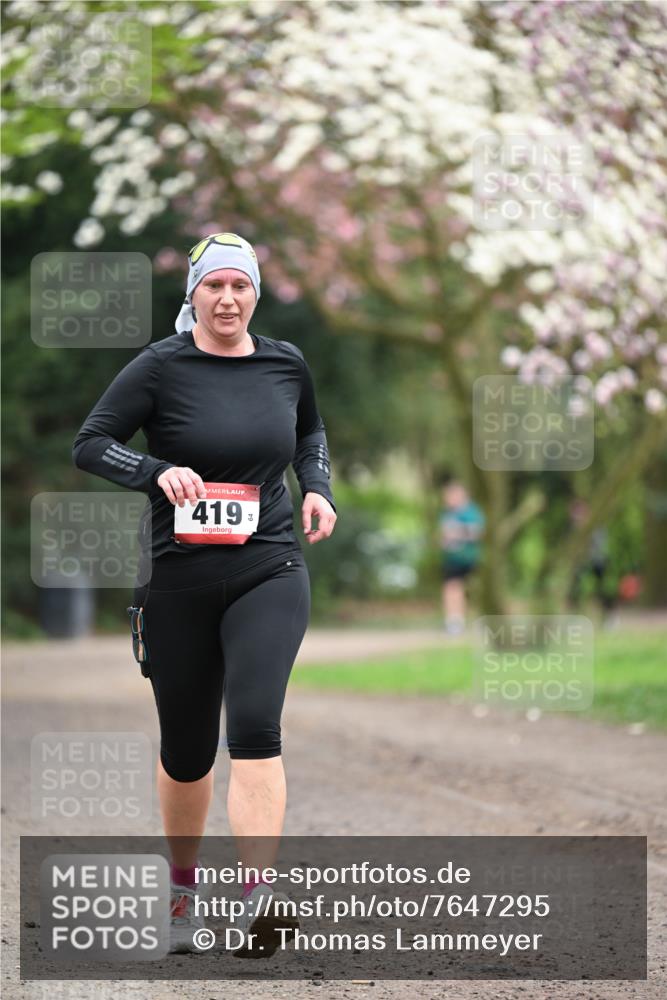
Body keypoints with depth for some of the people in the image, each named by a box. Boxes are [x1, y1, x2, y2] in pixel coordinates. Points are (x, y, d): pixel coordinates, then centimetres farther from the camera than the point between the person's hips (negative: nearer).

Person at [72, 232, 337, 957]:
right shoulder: (161, 367, -5)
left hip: (268, 571, 1)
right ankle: (183, 887, 30)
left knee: (254, 722, -18)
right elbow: (89, 444, -5)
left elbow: (310, 432, 26)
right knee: (186, 746, 7)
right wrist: (158, 472, -21)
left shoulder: (286, 364, 7)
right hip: (178, 579, -1)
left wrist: (317, 488, 8)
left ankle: (259, 897, -24)